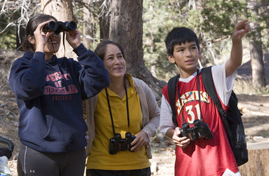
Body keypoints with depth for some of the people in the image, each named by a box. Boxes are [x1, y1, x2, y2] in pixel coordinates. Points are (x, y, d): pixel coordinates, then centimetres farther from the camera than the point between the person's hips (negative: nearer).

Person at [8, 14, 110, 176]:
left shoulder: (69, 66, 12)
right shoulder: (22, 65, 0)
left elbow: (100, 80, -3)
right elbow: (29, 88, -22)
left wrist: (78, 46, -5)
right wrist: (40, 48, -16)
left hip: (75, 153, 4)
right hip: (39, 155, -4)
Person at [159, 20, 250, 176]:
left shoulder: (213, 76, 1)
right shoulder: (169, 91, 9)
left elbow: (234, 63, -20)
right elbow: (166, 127, 18)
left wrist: (237, 40, -40)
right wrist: (174, 134, -5)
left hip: (218, 162, -3)